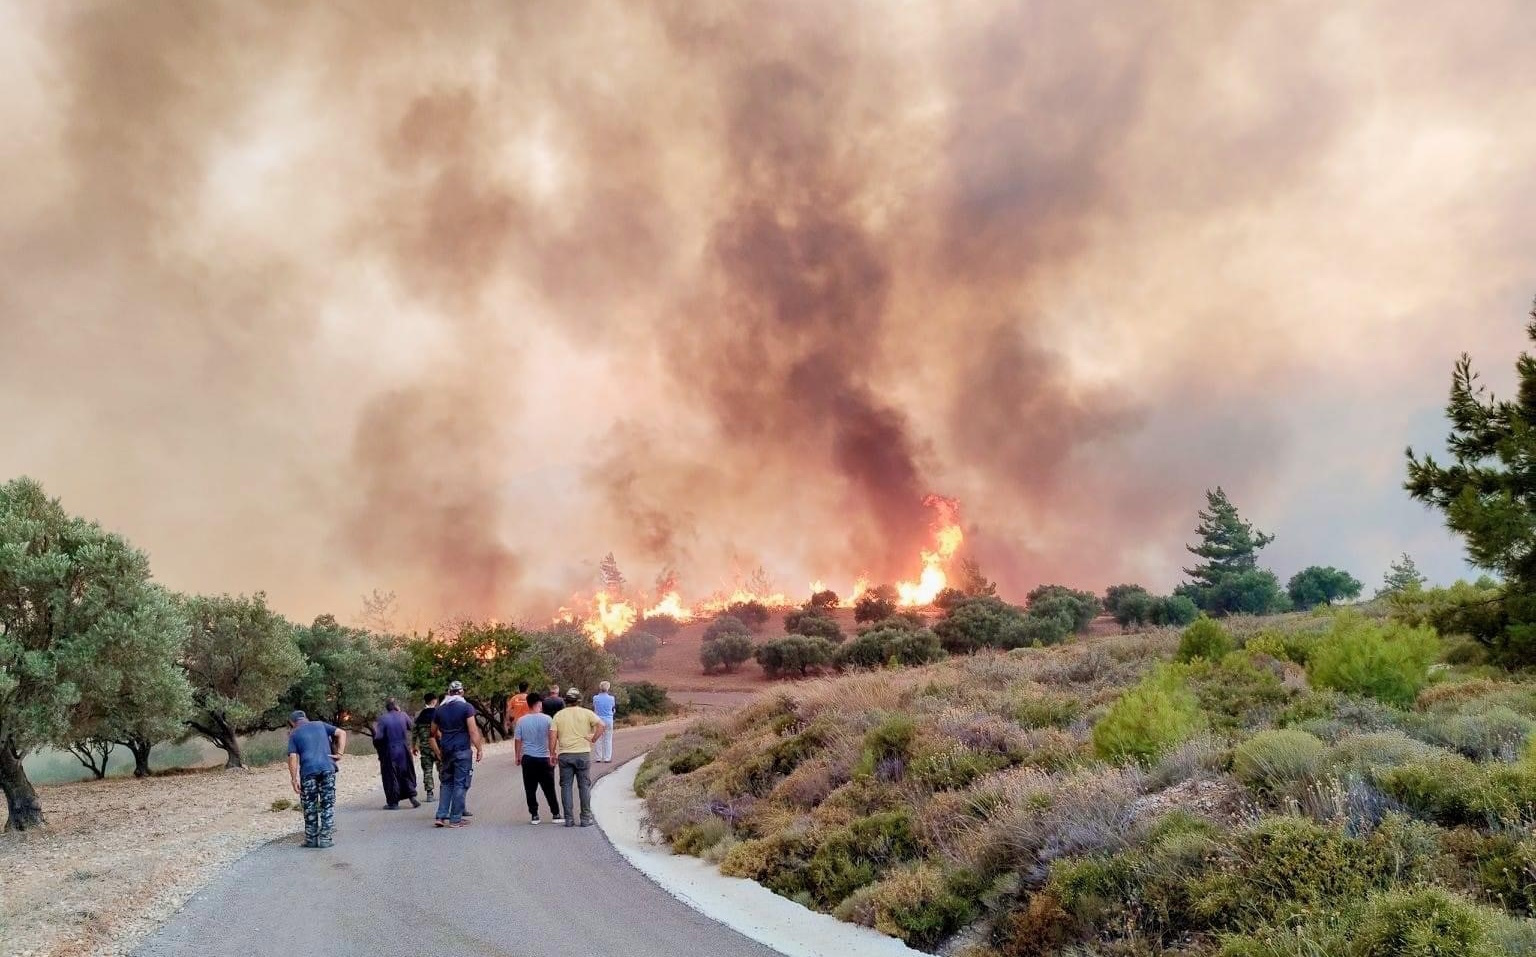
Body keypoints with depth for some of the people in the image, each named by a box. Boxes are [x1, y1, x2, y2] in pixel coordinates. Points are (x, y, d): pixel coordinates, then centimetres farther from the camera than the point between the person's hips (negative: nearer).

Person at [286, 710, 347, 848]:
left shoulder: (294, 734, 11)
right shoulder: (321, 725, 18)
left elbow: (293, 758, 0)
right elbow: (341, 733, 7)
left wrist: (294, 779, -1)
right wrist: (339, 753, 2)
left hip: (308, 771, -1)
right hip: (327, 768, 1)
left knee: (309, 807, 10)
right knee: (328, 805, 7)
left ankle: (311, 839, 13)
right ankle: (325, 838, 5)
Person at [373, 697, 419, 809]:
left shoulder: (382, 719, -11)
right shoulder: (403, 715, -3)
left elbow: (379, 737, -16)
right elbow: (411, 727, 9)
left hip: (389, 752, -3)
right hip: (404, 751, 3)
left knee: (391, 776, 6)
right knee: (407, 774, 17)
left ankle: (393, 802, 8)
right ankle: (412, 796, 9)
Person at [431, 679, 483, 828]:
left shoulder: (439, 709, 10)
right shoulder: (466, 707, -6)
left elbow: (433, 733, 15)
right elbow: (473, 731, -12)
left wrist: (438, 752, 22)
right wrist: (479, 749, -6)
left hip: (446, 751, 5)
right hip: (462, 750, -5)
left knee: (447, 783, 15)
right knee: (461, 783, 0)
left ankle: (441, 816, 9)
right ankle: (455, 819, 0)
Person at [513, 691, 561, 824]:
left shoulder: (521, 721, -2)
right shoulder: (547, 719, -6)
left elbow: (517, 740, 1)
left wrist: (517, 756, 12)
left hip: (528, 758, 1)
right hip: (544, 758, -1)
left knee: (530, 789, 8)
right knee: (549, 788, 7)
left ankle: (534, 815, 8)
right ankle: (555, 814, 9)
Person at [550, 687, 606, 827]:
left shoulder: (558, 715, 4)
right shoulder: (586, 713, 1)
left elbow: (552, 736, -2)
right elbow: (601, 725, -12)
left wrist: (552, 753, 5)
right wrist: (593, 739, -3)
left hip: (564, 755, 1)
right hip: (583, 753, -1)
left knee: (566, 786, 7)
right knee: (584, 786, 6)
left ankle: (569, 819, 6)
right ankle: (586, 818, 7)